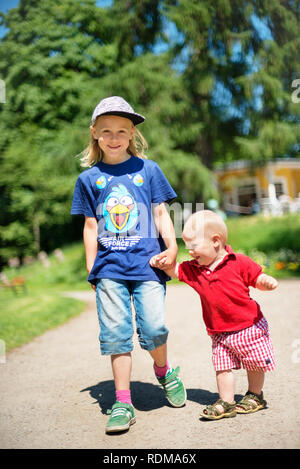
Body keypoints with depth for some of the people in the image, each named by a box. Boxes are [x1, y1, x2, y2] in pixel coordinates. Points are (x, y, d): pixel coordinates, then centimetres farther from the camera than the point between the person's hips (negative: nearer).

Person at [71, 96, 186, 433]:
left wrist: (171, 246, -8)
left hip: (147, 263, -1)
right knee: (115, 333, 0)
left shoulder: (148, 169, 8)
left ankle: (164, 371, 24)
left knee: (153, 327, -9)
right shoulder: (88, 178, 10)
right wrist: (91, 270, 9)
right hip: (109, 267, 1)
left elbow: (161, 213, 8)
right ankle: (122, 403, 12)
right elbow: (90, 227, 11)